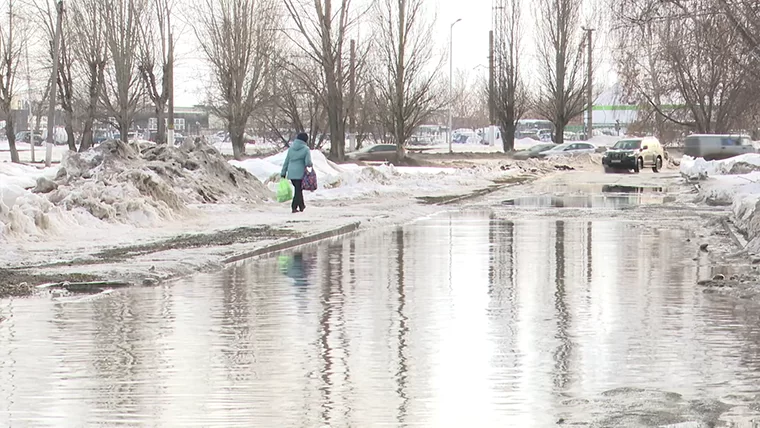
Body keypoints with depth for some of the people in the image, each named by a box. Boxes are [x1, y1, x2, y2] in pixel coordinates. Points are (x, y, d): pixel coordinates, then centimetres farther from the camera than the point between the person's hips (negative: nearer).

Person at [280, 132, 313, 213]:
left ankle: (301, 206, 27)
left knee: (298, 189, 19)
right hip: (300, 173, -5)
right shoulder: (306, 149, -9)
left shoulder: (291, 148, 6)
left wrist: (283, 173, 11)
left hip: (291, 173, 5)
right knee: (298, 190, 6)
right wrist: (311, 165, 8)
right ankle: (294, 207, 3)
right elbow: (308, 162, -16)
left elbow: (286, 161, 8)